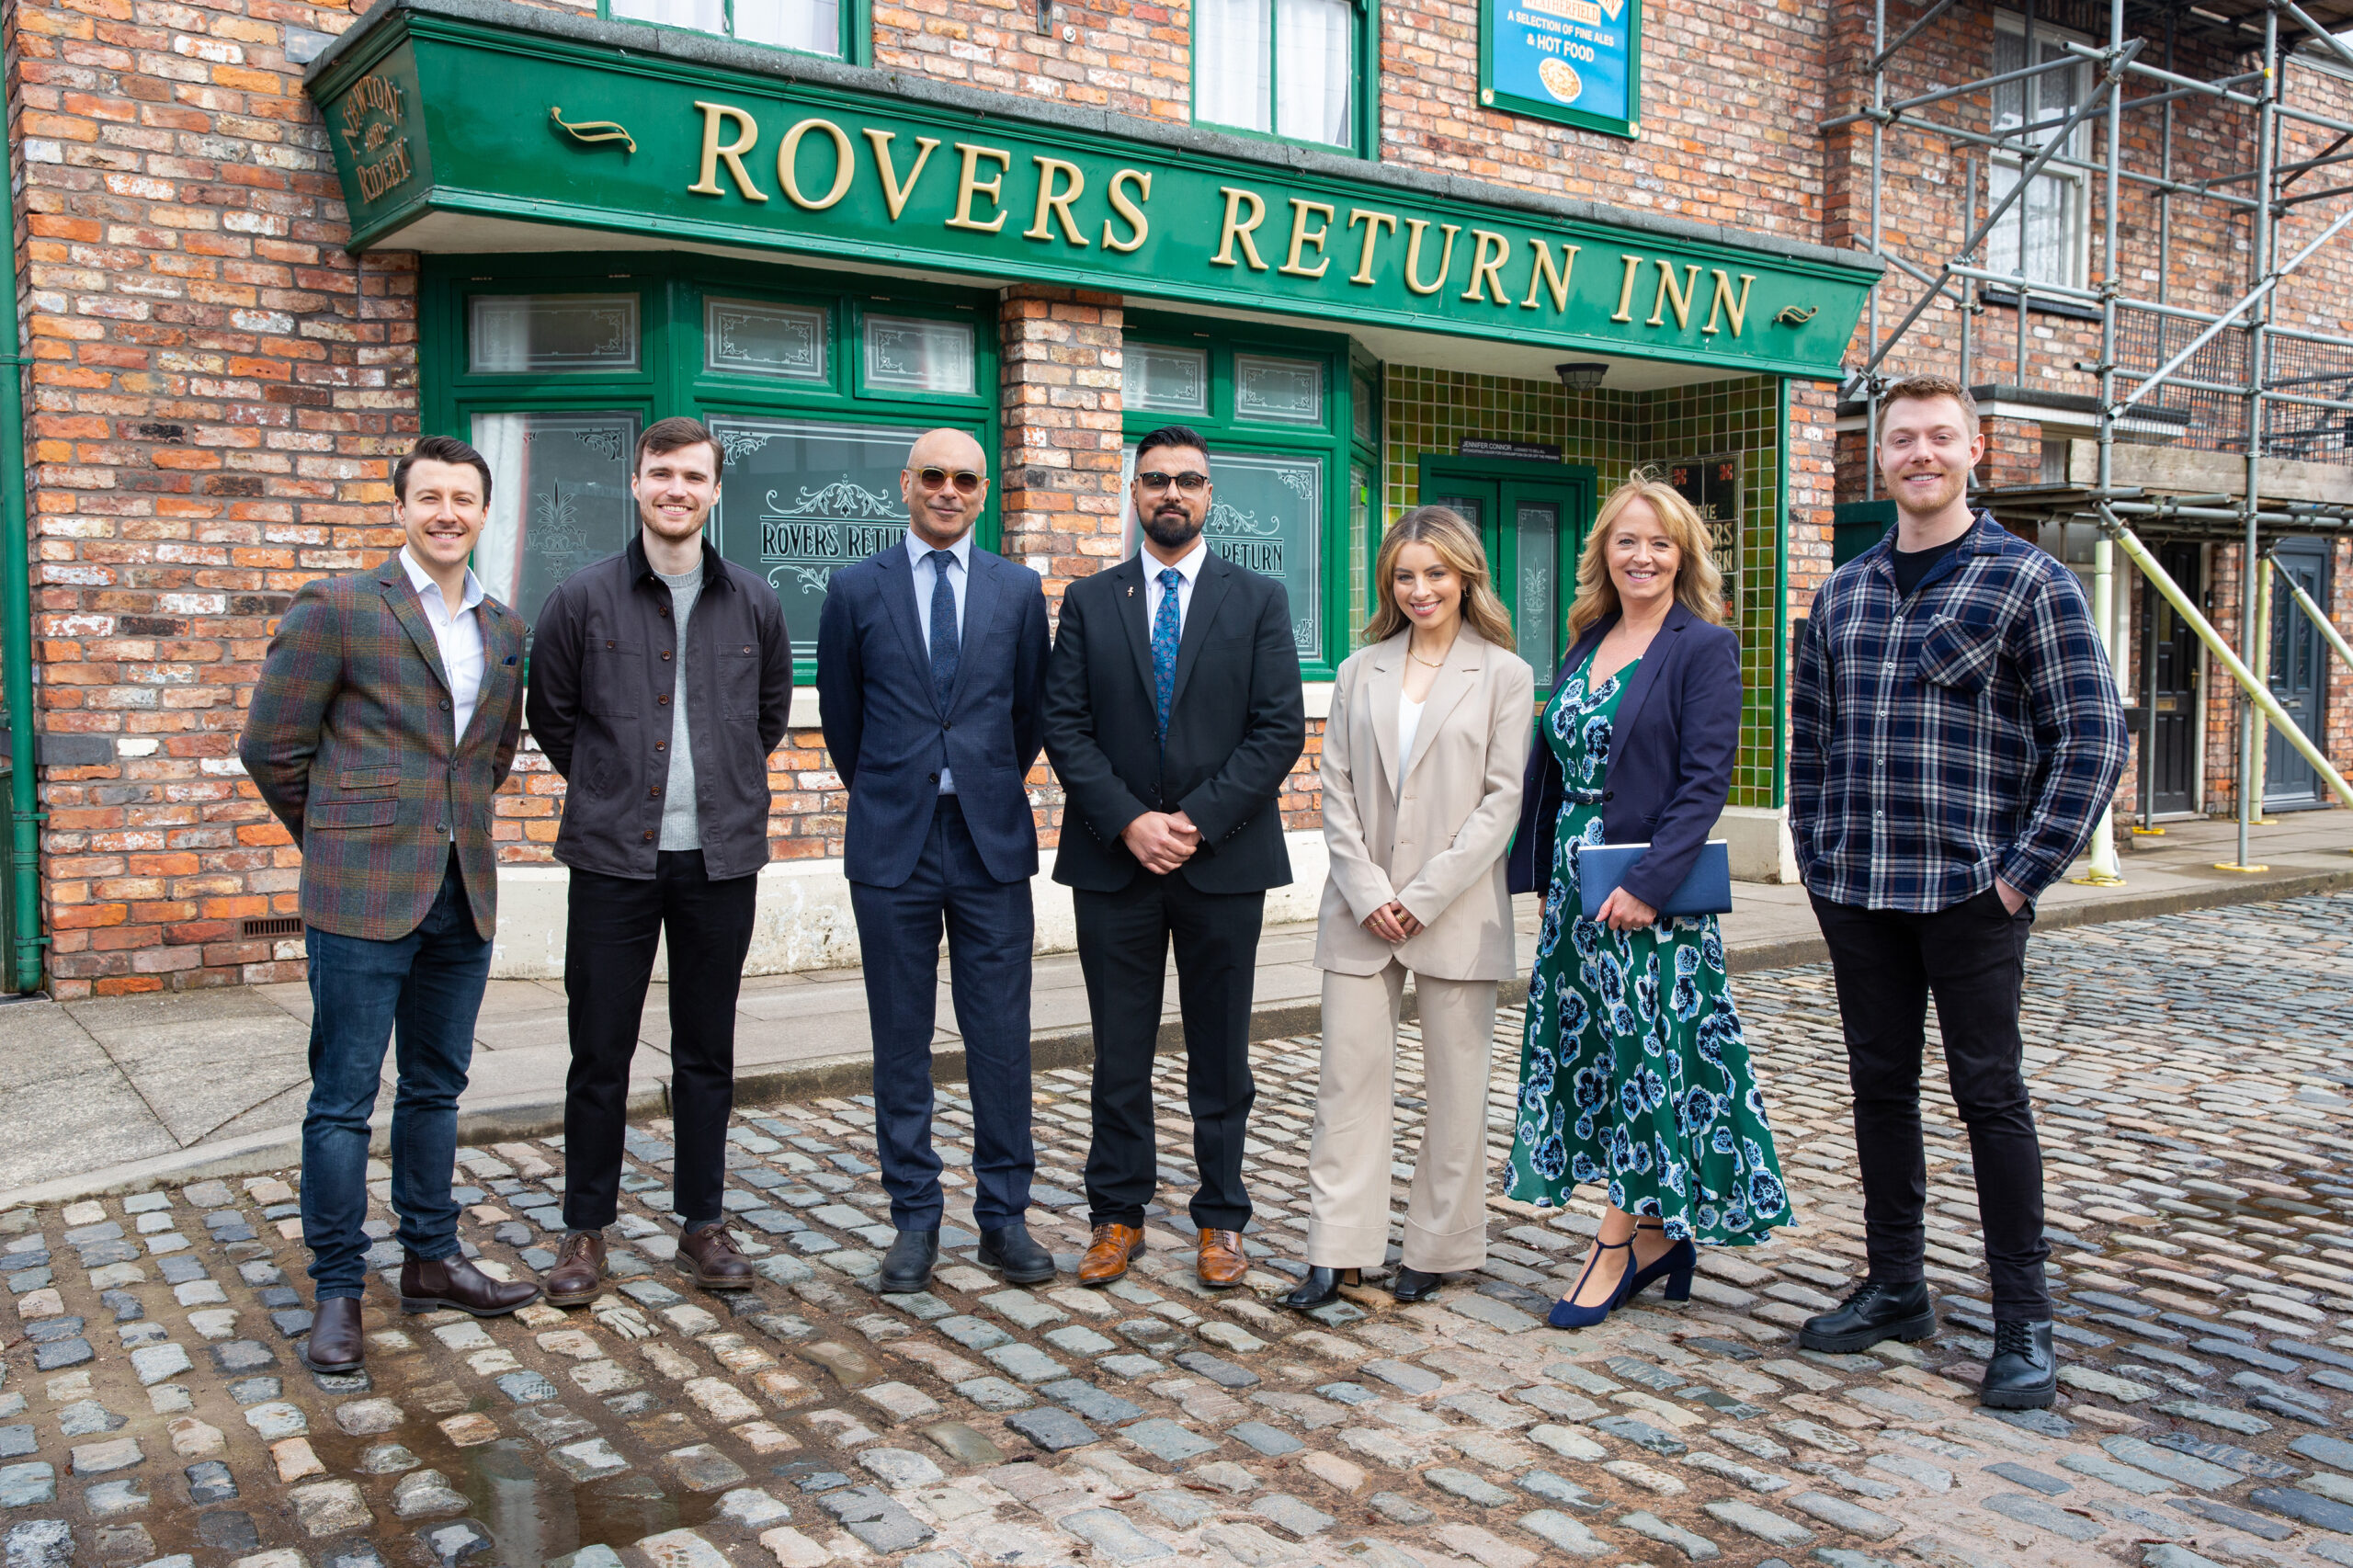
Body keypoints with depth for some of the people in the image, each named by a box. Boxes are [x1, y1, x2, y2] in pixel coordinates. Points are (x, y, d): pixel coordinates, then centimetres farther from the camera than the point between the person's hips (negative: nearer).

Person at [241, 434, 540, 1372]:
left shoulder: (503, 629, 11)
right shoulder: (336, 608, -6)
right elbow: (270, 746, -2)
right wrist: (342, 839, 6)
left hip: (463, 894, 5)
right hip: (364, 895, -5)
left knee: (436, 1088, 14)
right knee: (343, 1098, 2)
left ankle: (431, 1262, 27)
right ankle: (337, 1290, 13)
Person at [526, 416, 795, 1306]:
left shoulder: (753, 604, 5)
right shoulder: (584, 599, 0)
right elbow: (551, 714, 11)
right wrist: (611, 788, 12)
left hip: (721, 859, 2)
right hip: (613, 857, -1)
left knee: (707, 1054, 9)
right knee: (599, 1055, 5)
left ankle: (702, 1226, 21)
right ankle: (586, 1231, 18)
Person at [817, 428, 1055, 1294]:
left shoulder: (1019, 590, 6)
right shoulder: (856, 589, 3)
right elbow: (841, 714, 11)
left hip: (992, 841, 1)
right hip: (893, 843, 0)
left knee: (1002, 1039, 4)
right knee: (901, 1043, 6)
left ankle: (1004, 1217, 16)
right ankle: (915, 1220, 18)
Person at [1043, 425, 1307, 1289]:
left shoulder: (1259, 600, 4)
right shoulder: (1089, 602, 7)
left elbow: (1281, 729, -4)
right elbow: (1064, 727, 0)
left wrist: (1197, 821, -12)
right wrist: (1130, 822, -12)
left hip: (1224, 860, 0)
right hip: (1113, 859, 1)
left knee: (1220, 1055, 8)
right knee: (1120, 1053, 8)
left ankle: (1220, 1219, 20)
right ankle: (1117, 1215, 21)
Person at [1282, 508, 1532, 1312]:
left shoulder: (1504, 675, 2)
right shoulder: (1360, 671, 10)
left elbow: (1501, 800, -4)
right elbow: (1336, 791, 6)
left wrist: (1425, 897, -11)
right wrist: (1368, 893, -7)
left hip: (1457, 910, -2)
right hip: (1361, 908, 2)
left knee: (1455, 1086, 5)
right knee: (1349, 1075, 2)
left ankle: (1435, 1247, 19)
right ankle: (1338, 1250, 9)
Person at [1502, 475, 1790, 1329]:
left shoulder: (1704, 648, -6)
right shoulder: (1587, 645, 13)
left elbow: (1706, 781, -13)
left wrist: (1647, 884, -20)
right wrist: (1541, 877, 9)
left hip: (1653, 897, -7)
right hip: (1575, 889, 7)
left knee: (1644, 1056, -1)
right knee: (1593, 1055, 10)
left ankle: (1618, 1250, 9)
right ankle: (1658, 1233, 23)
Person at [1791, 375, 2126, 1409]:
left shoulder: (2030, 580, -3)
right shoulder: (1842, 594, 11)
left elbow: (2092, 739, -6)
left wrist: (2026, 871, -10)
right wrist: (1817, 857, 8)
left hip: (1971, 892, -4)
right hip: (1856, 894, 5)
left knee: (1990, 1096, 2)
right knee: (1880, 1088, 12)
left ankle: (2023, 1323, 14)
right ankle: (1895, 1289, 26)